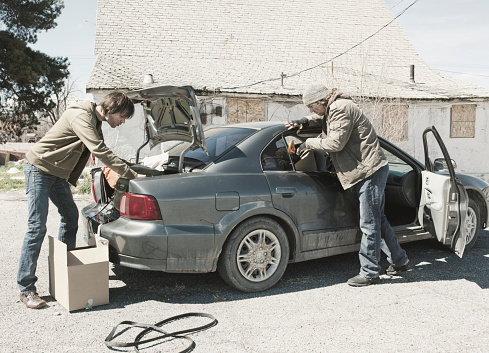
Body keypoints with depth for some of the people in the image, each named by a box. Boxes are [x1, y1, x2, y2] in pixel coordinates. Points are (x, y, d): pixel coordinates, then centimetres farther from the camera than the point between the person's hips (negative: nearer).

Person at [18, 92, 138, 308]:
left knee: (71, 217, 13)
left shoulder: (95, 122, 7)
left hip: (58, 173, 10)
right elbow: (99, 151, -32)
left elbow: (100, 151, 16)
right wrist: (130, 174, -30)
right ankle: (26, 290, -3)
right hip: (39, 168, -10)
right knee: (37, 227, -9)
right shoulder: (81, 117, -24)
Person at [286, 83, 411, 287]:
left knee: (369, 224, -5)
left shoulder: (341, 108, -15)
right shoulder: (331, 109, 15)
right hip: (369, 171, 11)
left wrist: (309, 143, -8)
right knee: (377, 220, 17)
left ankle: (369, 272, 2)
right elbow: (319, 118, 35)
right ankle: (400, 261, 29)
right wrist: (304, 122, 14)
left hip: (370, 171, -11)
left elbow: (336, 143, -21)